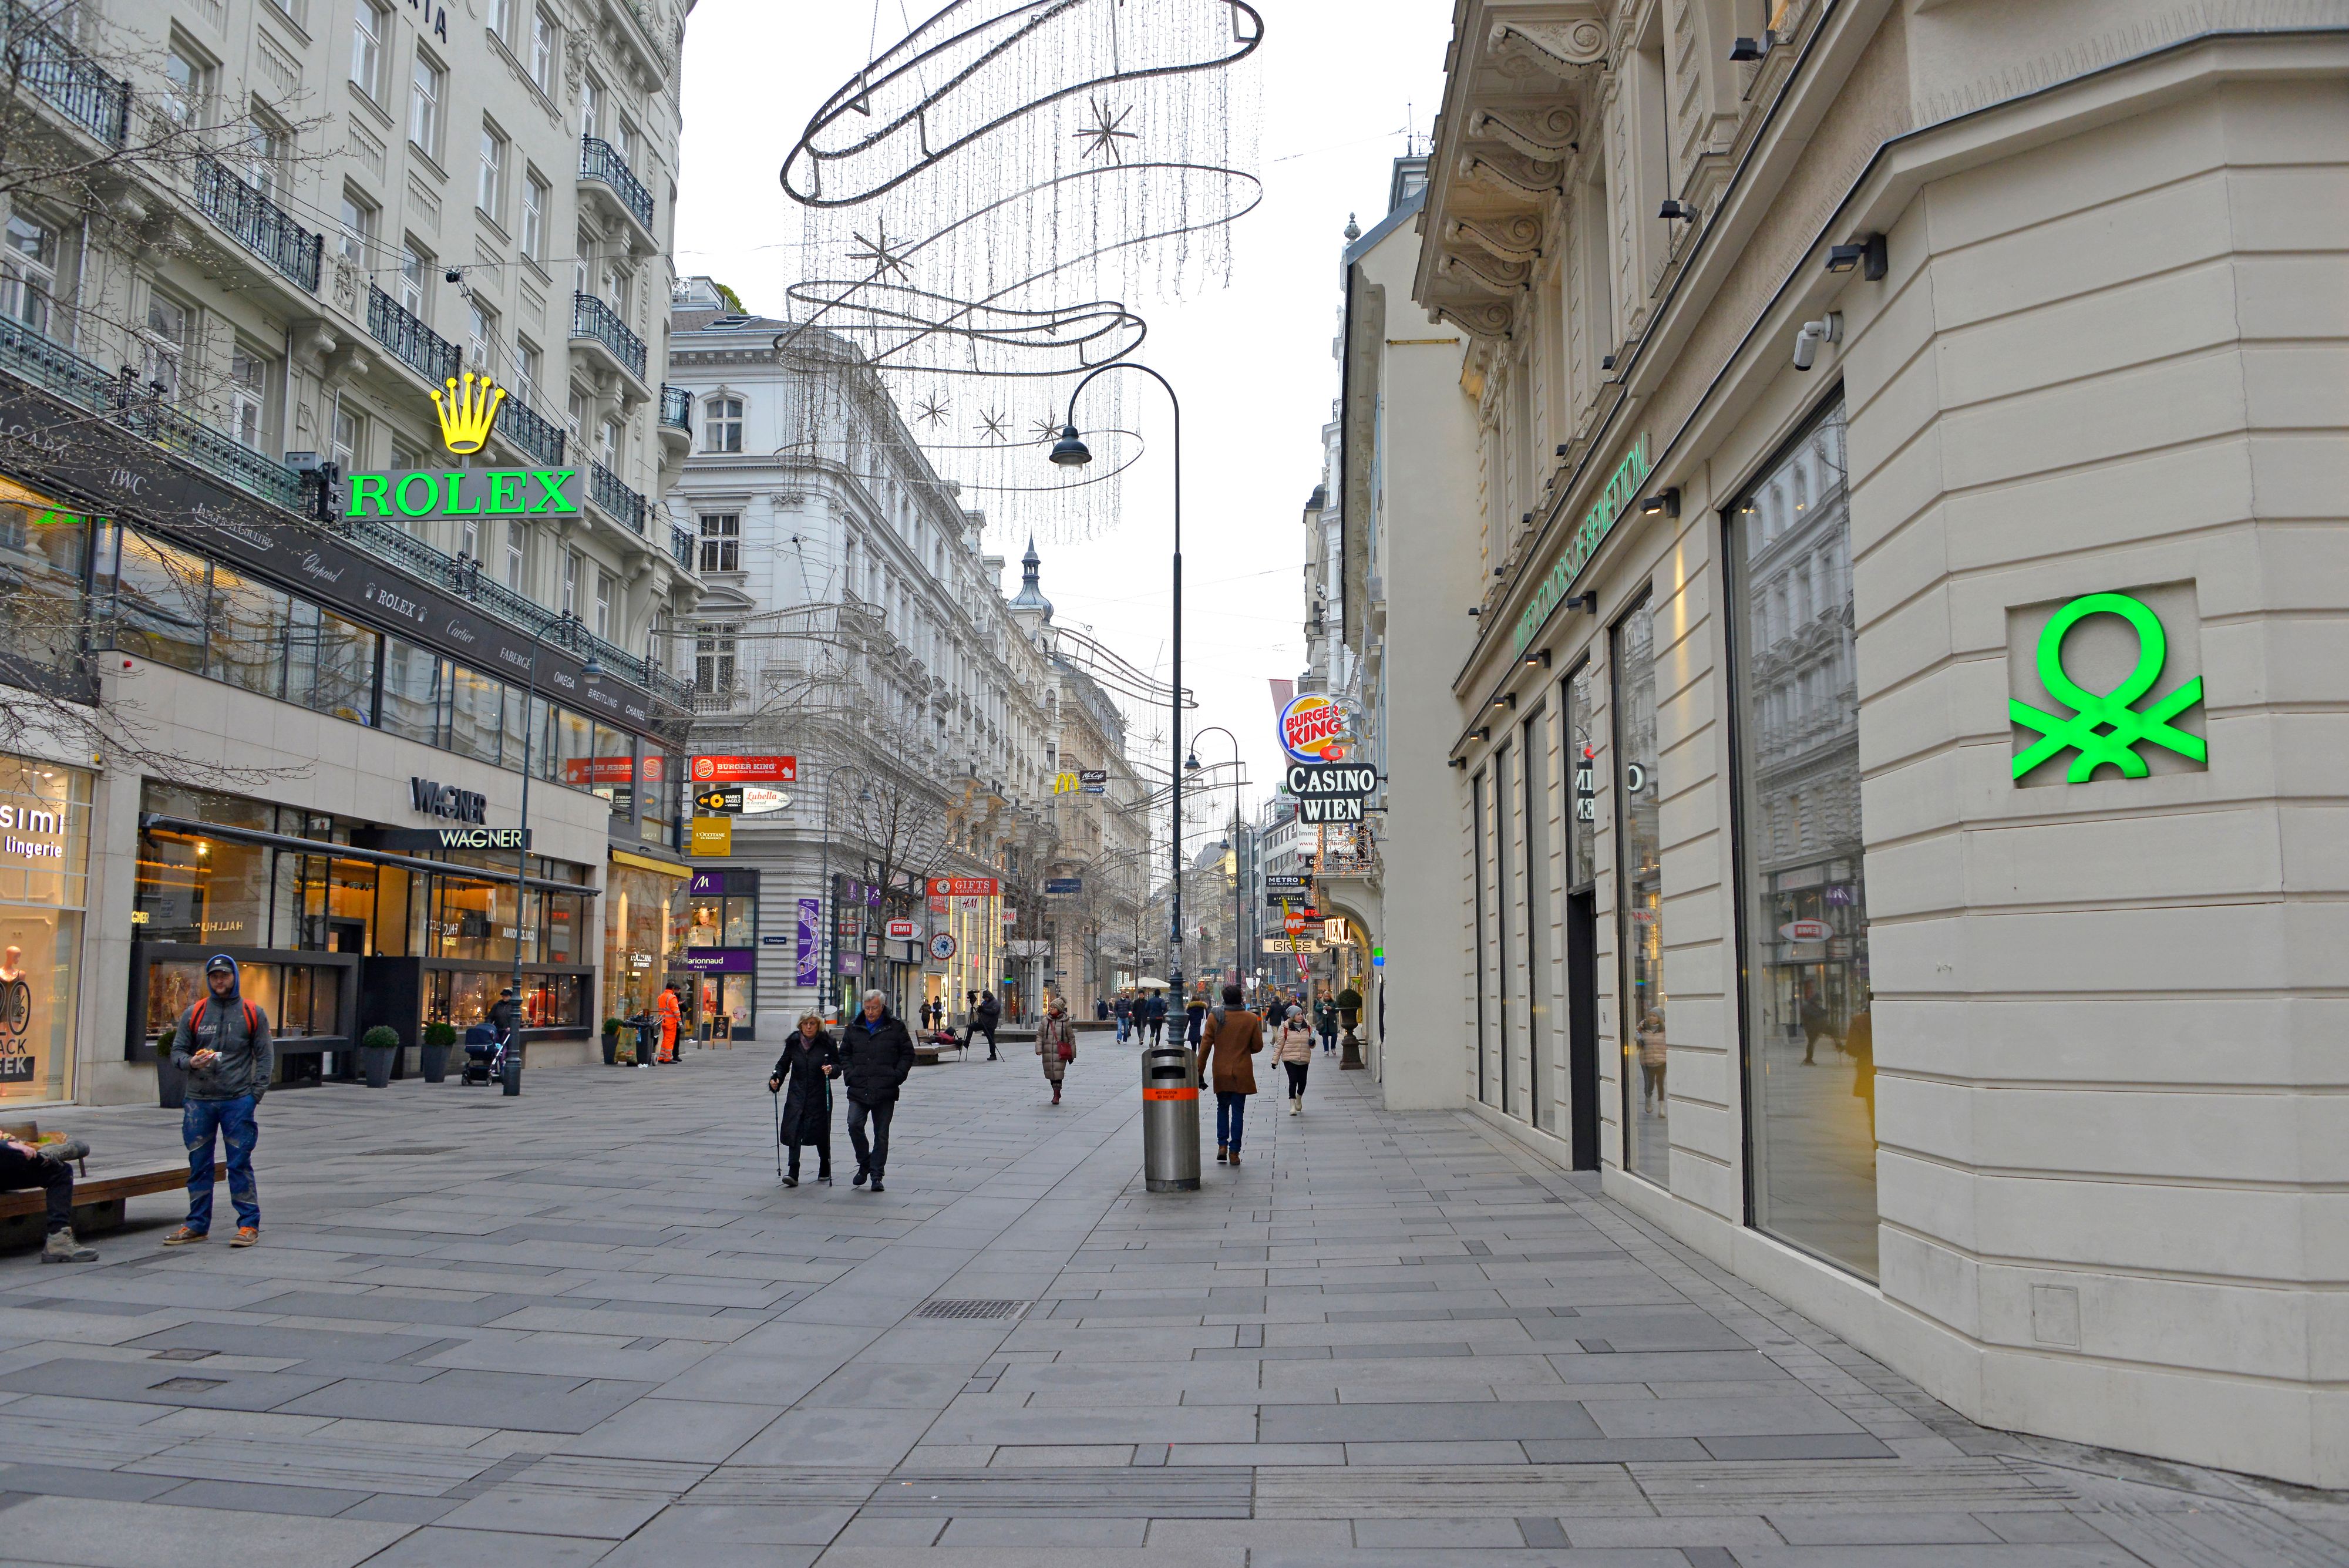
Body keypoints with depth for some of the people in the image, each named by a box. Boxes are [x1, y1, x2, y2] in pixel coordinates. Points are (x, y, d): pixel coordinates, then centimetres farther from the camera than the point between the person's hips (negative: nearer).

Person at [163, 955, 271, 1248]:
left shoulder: (253, 1014, 5)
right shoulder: (193, 1014, 10)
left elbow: (264, 1056, 5)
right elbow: (177, 1051, 12)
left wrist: (255, 1094, -5)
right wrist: (191, 1062, -11)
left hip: (238, 1100, -3)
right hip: (199, 1102, 3)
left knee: (240, 1164, -3)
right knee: (199, 1165, 8)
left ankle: (249, 1224, 3)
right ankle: (197, 1225, 18)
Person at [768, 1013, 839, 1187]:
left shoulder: (827, 1043, -3)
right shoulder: (793, 1042, 4)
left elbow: (838, 1065, -1)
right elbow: (783, 1064, 12)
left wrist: (831, 1069, -23)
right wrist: (776, 1078, -5)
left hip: (820, 1095, -2)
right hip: (797, 1094, 2)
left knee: (821, 1133, 7)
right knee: (794, 1131, -13)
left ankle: (825, 1170, 30)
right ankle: (793, 1174, -15)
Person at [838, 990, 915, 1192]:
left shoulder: (896, 1027, 0)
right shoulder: (854, 1027, 8)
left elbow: (908, 1053, 5)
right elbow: (844, 1053, 19)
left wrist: (896, 1076, -6)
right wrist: (849, 1075, 4)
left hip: (885, 1092, -2)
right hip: (858, 1090, 2)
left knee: (881, 1134, 2)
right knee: (854, 1125, -12)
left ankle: (876, 1175, 12)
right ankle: (864, 1163, 11)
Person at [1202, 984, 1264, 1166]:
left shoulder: (1214, 1017, -6)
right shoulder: (1251, 1019, -6)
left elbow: (1206, 1045, -4)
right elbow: (1258, 1046, 0)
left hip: (1220, 1073, 1)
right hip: (1242, 1074, -1)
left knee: (1222, 1108, 18)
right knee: (1238, 1112, 5)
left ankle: (1222, 1146, 9)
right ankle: (1234, 1152, 4)